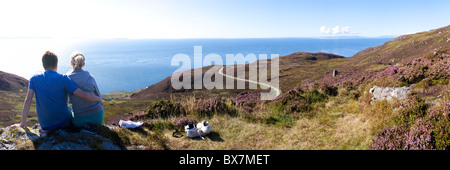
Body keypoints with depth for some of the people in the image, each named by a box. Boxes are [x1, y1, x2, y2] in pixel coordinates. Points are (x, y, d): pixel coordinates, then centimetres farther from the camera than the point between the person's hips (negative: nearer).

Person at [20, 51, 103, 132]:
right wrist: (99, 99, -3)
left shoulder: (34, 79, -4)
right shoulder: (63, 79, -14)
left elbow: (28, 100, -11)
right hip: (65, 123, -2)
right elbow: (84, 95, -19)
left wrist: (23, 123, -6)